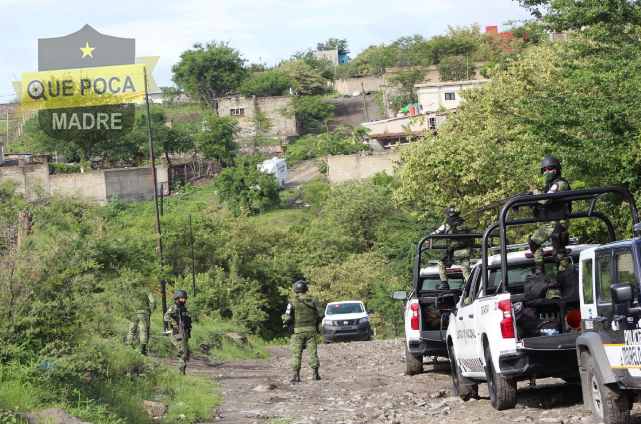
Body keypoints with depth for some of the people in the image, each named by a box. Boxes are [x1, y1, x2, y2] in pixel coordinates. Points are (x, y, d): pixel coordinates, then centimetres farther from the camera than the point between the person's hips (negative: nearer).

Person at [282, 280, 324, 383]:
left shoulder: (293, 302, -8)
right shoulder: (314, 299, 1)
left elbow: (287, 318, -12)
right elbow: (321, 314, 1)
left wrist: (285, 323, 9)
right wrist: (316, 321, 19)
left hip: (298, 331, -2)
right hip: (311, 330, 2)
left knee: (296, 354, 2)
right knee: (313, 352, 8)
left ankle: (296, 376, -1)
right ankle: (316, 374, 7)